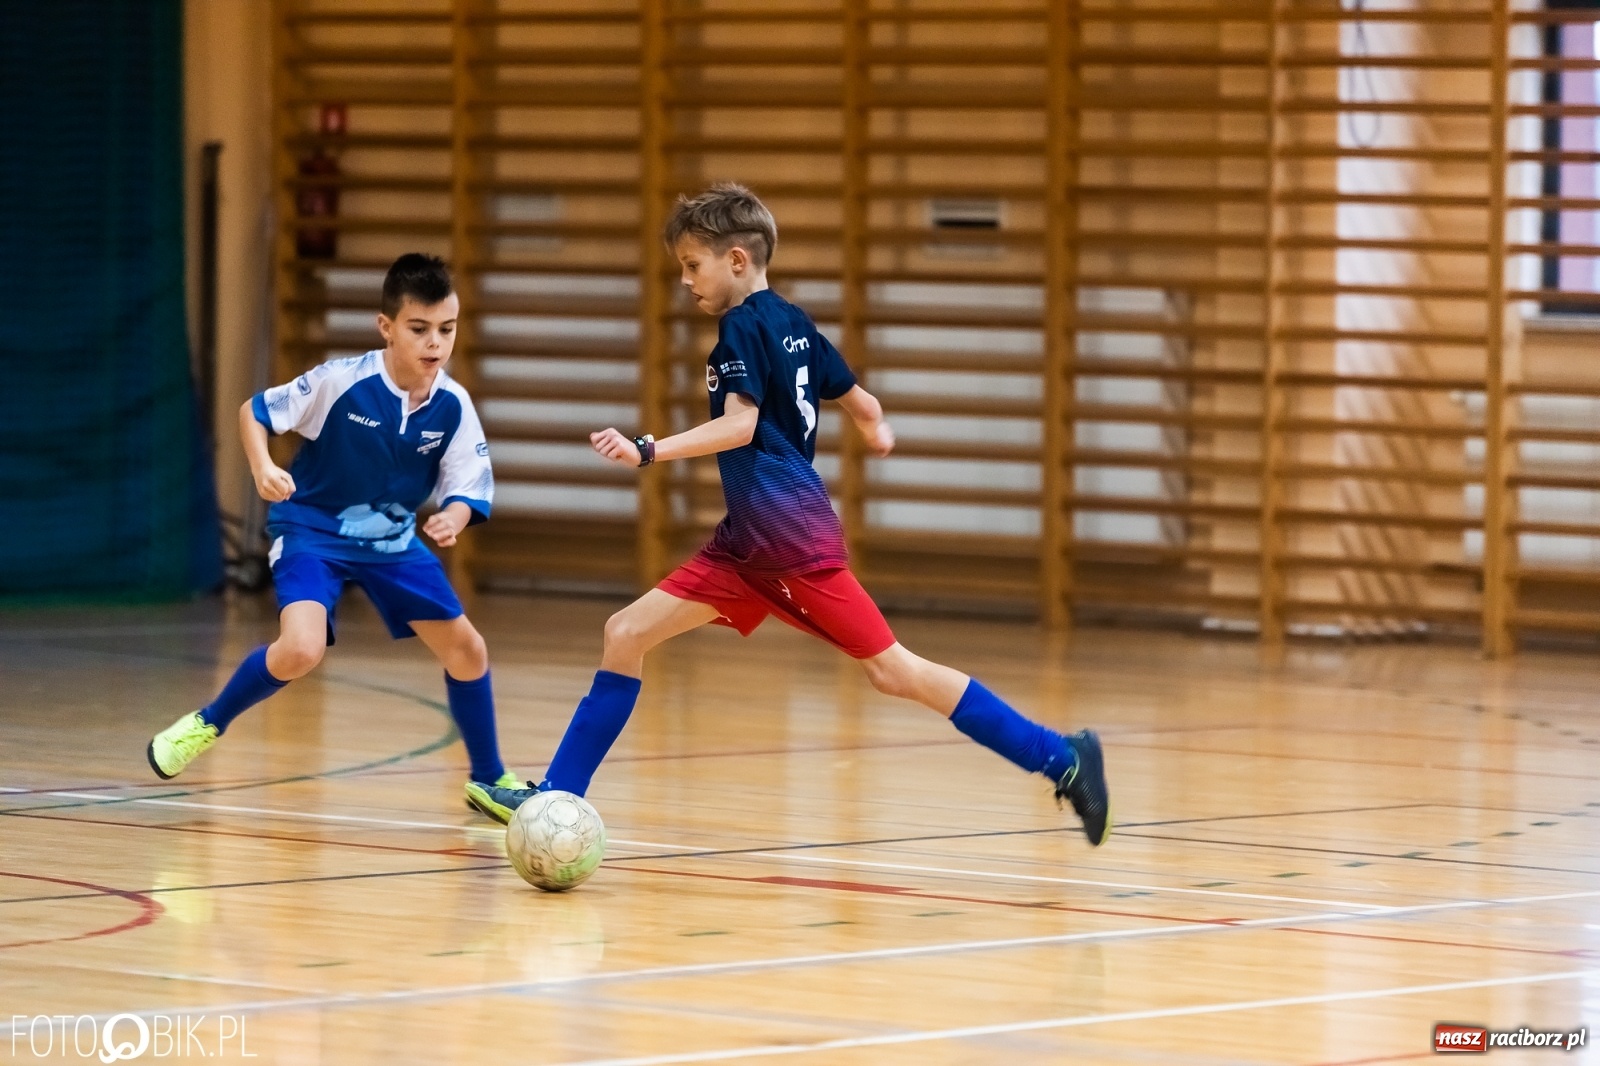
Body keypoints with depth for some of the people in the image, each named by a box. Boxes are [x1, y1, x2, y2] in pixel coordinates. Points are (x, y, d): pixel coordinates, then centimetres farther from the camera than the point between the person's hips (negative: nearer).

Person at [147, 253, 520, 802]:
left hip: (393, 539, 5)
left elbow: (468, 488, -8)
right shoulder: (341, 381, -24)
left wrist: (454, 517, -31)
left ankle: (490, 779, 26)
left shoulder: (453, 406, -14)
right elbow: (254, 410, -13)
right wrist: (263, 467, -31)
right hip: (314, 531, -5)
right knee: (300, 650, -28)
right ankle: (208, 724, 0)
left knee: (467, 649, 4)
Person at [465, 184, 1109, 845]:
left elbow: (739, 425, -22)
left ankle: (1059, 758, -6)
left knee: (893, 672, -9)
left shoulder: (743, 326, -10)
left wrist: (649, 452, -28)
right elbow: (864, 406, 22)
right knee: (626, 636, 4)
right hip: (749, 541, 10)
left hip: (788, 532, -10)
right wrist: (876, 432, 45)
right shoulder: (792, 324, 15)